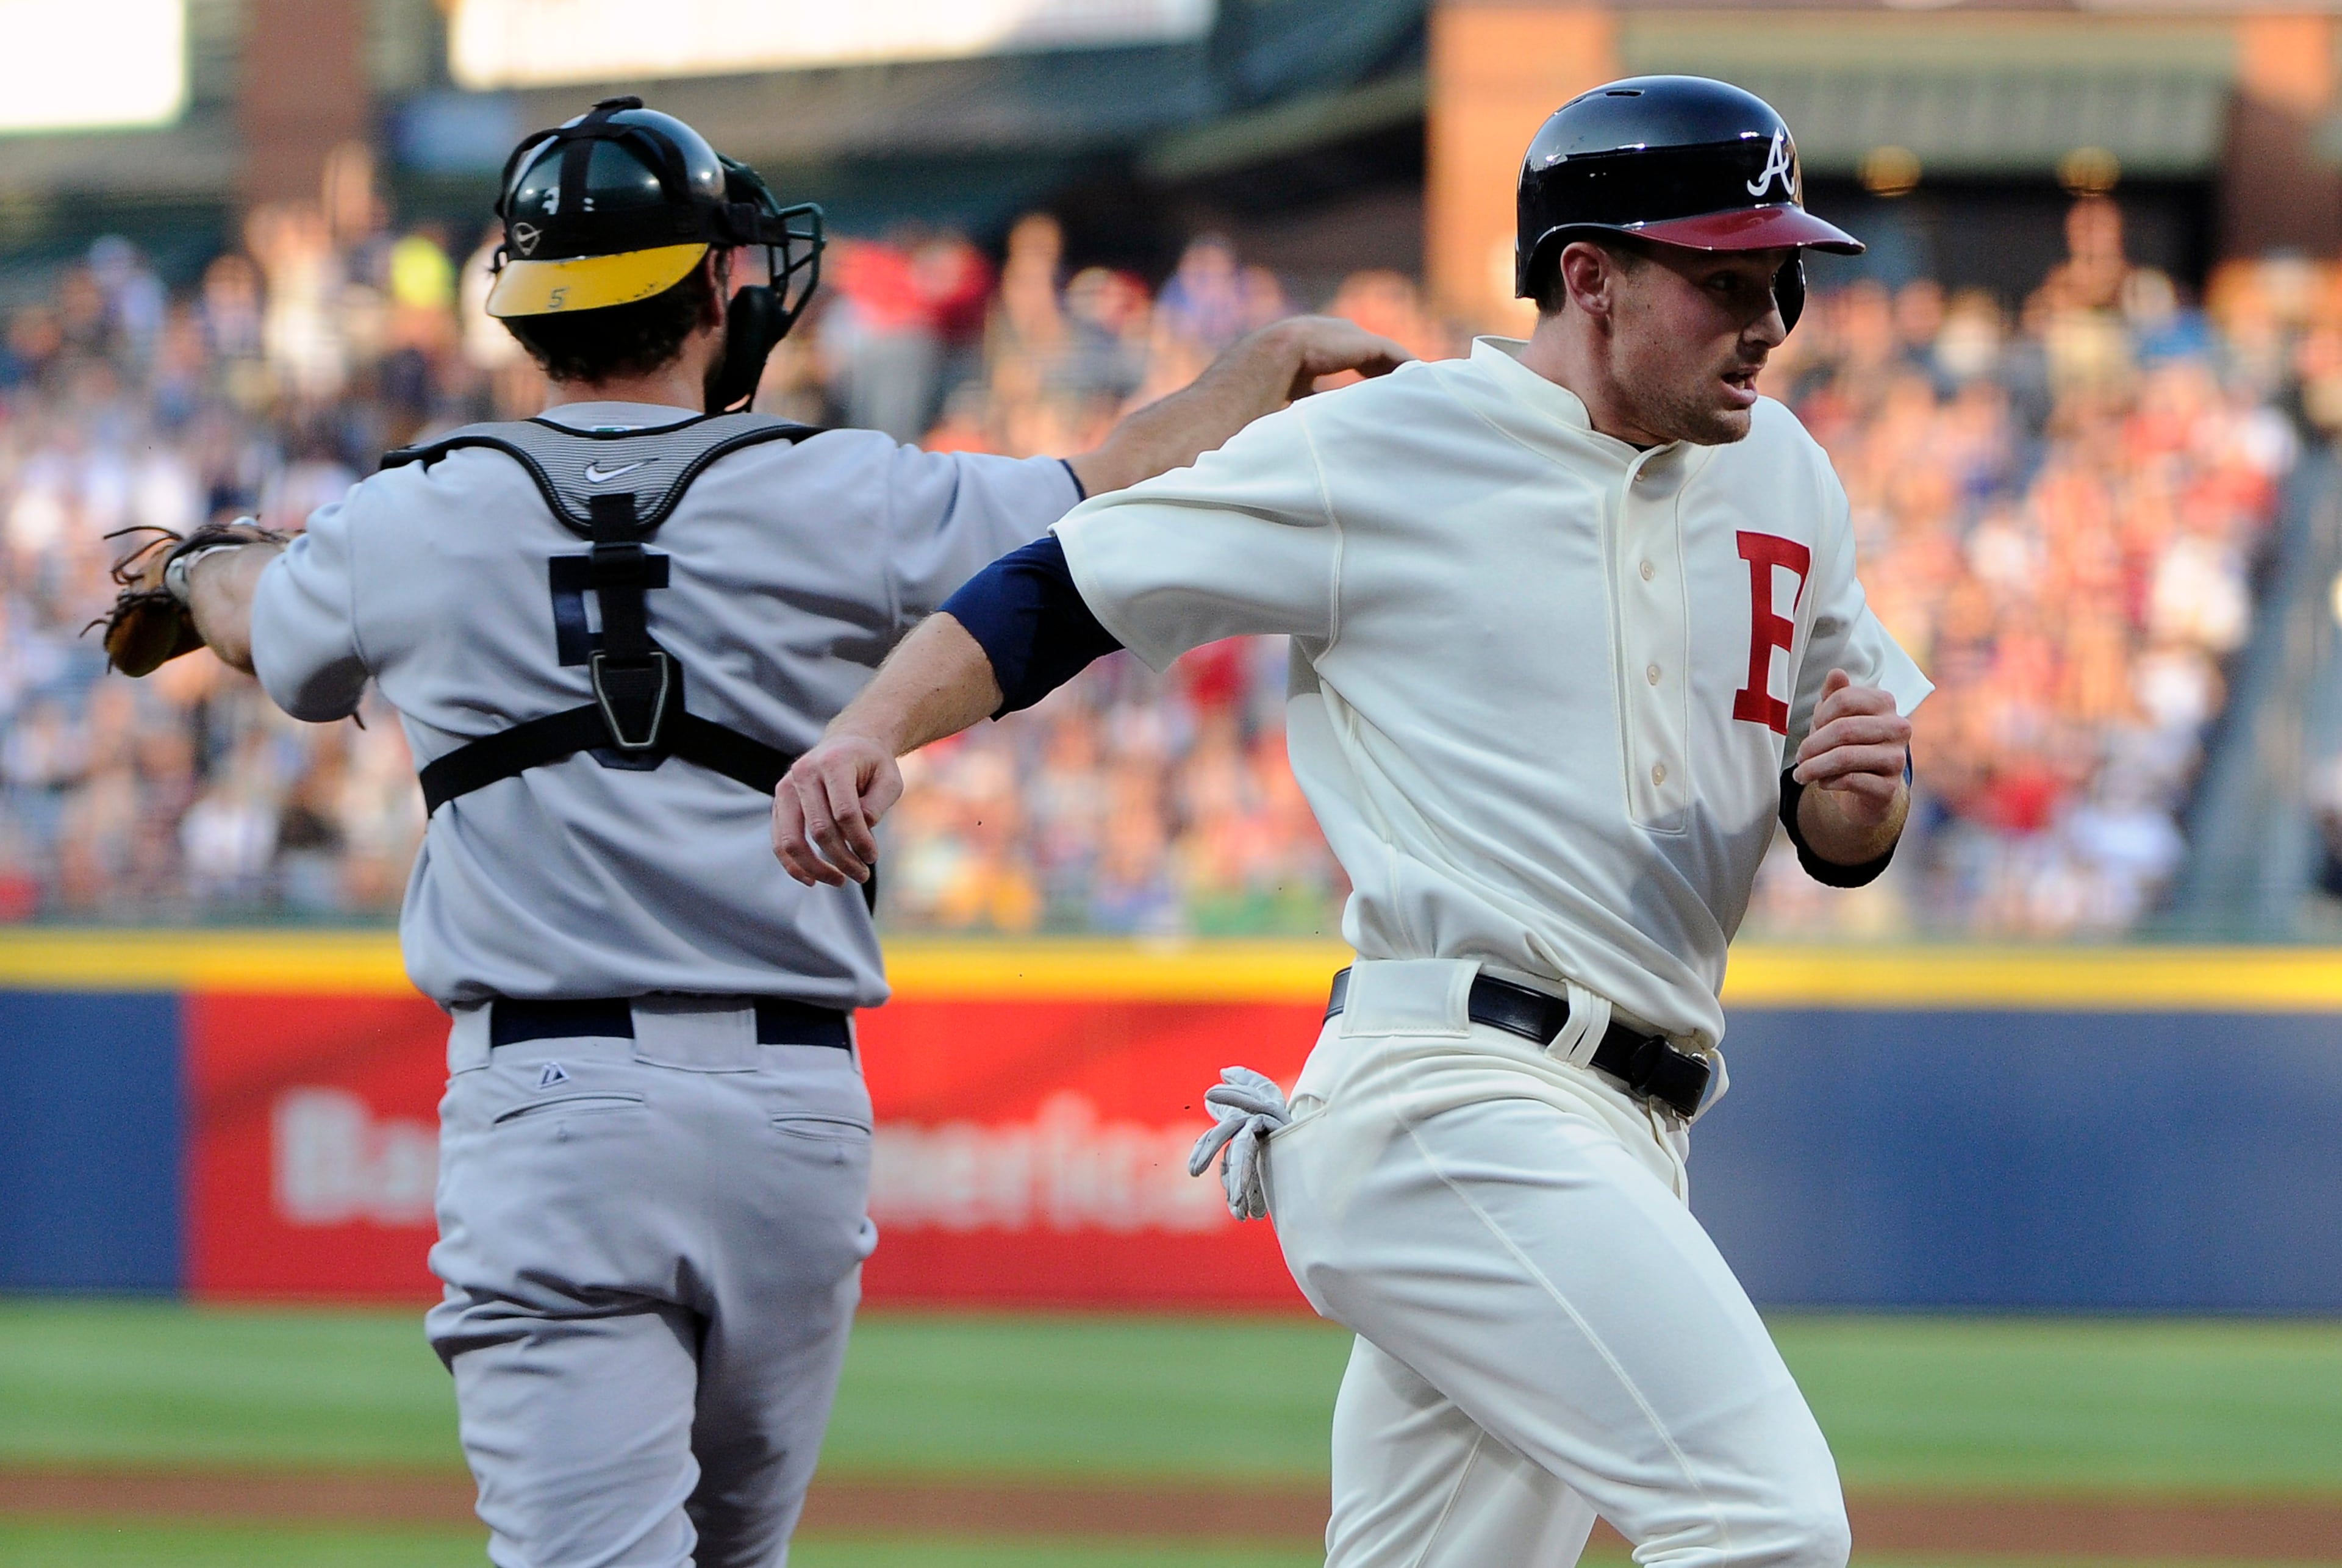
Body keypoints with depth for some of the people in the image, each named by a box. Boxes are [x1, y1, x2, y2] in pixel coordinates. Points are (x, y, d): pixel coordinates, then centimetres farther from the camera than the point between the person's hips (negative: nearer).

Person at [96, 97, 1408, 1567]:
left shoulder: (411, 525, 1)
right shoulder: (833, 500, -2)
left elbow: (260, 617, 25)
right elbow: (1134, 484, 11)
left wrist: (198, 564, 50)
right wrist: (1284, 353, 31)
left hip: (549, 1104, -1)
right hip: (795, 1108, 1)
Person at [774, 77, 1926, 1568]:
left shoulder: (1782, 479, 17)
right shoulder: (1381, 452, -2)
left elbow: (1844, 844, 22)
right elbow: (1062, 587, 1)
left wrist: (1862, 792, -2)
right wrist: (872, 731, -17)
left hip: (1620, 1141, 8)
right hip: (1449, 1096, -8)